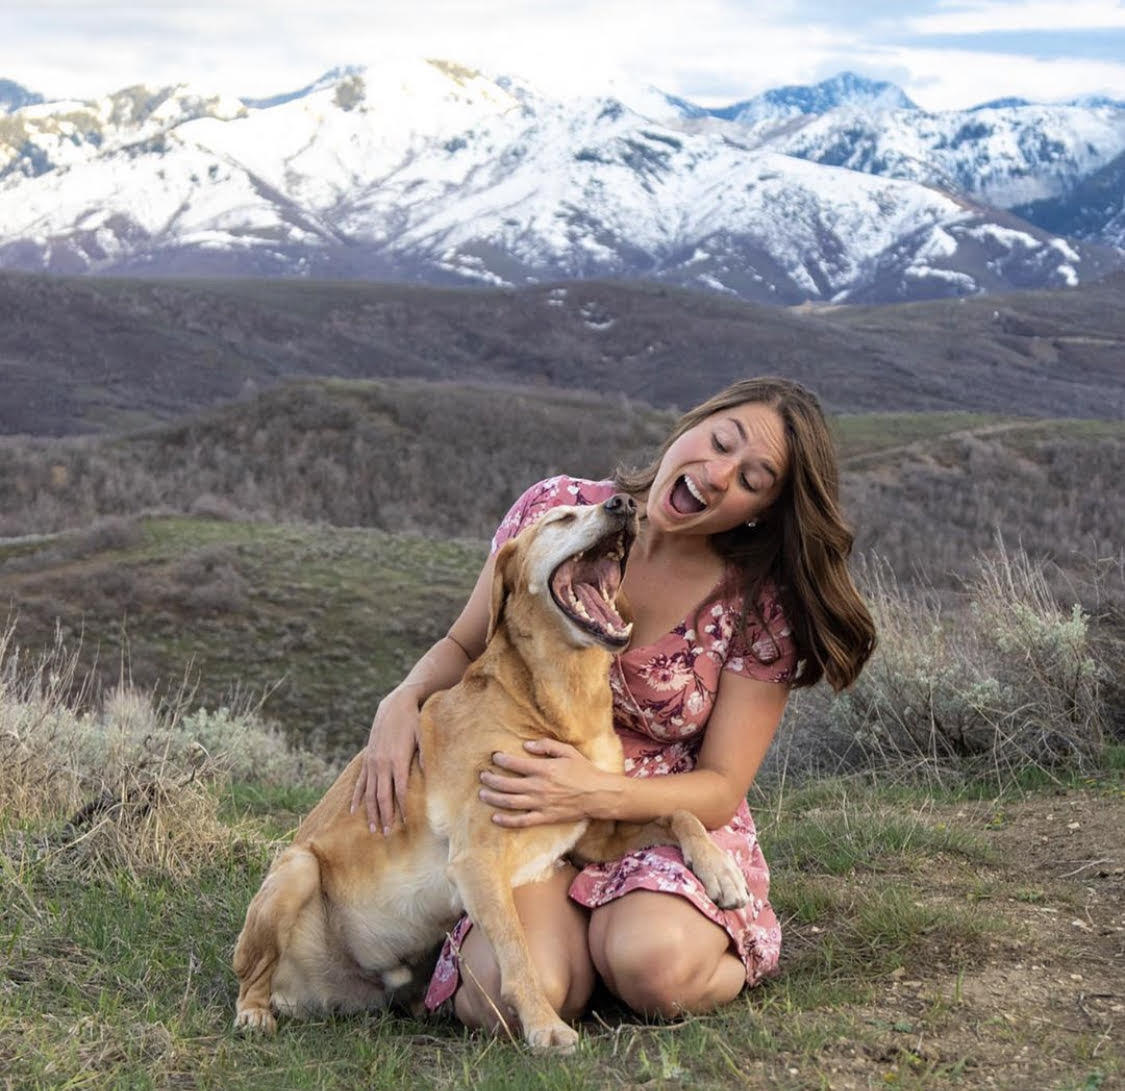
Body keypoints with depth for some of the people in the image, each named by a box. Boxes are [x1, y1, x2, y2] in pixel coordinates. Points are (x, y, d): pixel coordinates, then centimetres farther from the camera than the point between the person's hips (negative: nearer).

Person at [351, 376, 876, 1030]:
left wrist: (599, 793, -27)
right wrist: (403, 700, -15)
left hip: (670, 819, -1)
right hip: (527, 812, 1)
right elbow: (465, 647, 8)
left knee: (652, 968, -35)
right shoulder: (556, 510, -5)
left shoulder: (761, 607, -9)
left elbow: (722, 787, -8)